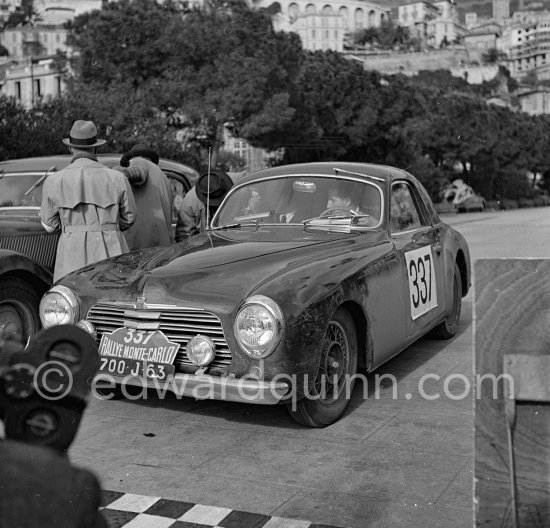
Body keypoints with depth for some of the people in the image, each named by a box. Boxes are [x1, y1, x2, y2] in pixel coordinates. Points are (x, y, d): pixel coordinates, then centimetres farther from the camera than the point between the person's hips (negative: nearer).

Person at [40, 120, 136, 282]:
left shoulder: (54, 181, 1)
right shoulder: (117, 178, 1)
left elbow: (50, 224, 10)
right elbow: (128, 218, 12)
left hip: (73, 256, 0)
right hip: (110, 252, 0)